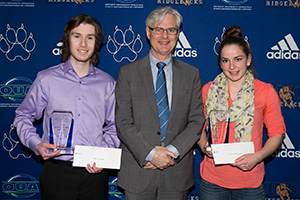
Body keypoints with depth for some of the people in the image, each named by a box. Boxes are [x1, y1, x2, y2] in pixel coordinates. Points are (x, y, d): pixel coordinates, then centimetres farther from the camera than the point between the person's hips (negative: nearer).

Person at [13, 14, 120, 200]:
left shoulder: (107, 83, 6)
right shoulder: (46, 79, 2)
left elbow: (114, 127, 10)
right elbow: (23, 117, 8)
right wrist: (36, 144, -8)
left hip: (94, 172, 1)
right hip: (57, 172, -1)